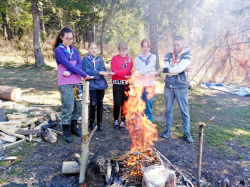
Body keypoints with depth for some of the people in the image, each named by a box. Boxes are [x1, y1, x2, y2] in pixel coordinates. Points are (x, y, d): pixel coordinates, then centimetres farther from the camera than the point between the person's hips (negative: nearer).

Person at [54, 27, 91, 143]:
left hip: (76, 81, 6)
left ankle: (74, 127, 24)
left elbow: (79, 64, 2)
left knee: (78, 105, 8)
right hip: (65, 83, -6)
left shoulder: (74, 50, 15)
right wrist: (85, 75, -14)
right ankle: (66, 132, 6)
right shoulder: (58, 50, -3)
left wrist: (70, 72, -17)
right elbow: (68, 64, -13)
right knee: (67, 107, -6)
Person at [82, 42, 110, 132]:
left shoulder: (100, 59, 11)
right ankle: (91, 123, 13)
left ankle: (99, 123, 19)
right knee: (93, 104, -7)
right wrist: (99, 72, -18)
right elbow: (87, 71, -12)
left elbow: (103, 71, -2)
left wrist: (93, 75, -18)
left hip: (101, 84, 3)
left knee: (100, 104, 7)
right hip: (91, 85, -3)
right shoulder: (85, 59, 1)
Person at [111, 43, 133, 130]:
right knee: (117, 103, -3)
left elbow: (127, 70, -8)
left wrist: (116, 72, -15)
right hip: (116, 83, -1)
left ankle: (123, 122, 14)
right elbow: (114, 70, -6)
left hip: (126, 83, 1)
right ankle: (116, 120, 16)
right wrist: (124, 74, -13)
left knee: (124, 103, 3)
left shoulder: (129, 59, 8)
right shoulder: (115, 58, 6)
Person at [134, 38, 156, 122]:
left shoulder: (153, 57, 8)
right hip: (139, 84, 1)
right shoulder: (137, 58, 11)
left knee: (148, 106, 1)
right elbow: (139, 70, -2)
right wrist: (150, 73, -17)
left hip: (149, 85, -1)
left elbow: (149, 68, -9)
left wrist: (135, 74, -16)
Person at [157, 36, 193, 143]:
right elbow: (167, 71, -9)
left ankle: (187, 133, 18)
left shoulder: (187, 55, -3)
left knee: (185, 111, 5)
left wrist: (164, 70, -14)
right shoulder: (168, 55, 6)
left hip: (181, 87, -3)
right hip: (168, 86, 3)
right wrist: (181, 70, -16)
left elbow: (179, 69, -20)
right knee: (168, 110, 11)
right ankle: (168, 130, 26)